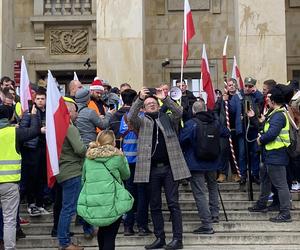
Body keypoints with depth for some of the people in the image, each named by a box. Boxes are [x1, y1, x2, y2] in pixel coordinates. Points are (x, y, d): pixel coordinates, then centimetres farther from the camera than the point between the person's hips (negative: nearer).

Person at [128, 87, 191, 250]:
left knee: (173, 204, 0)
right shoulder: (142, 122, 9)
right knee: (155, 206, 8)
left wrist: (165, 98, -15)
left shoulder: (167, 119, 11)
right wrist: (140, 99, -20)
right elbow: (131, 117, -10)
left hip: (169, 167, -1)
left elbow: (179, 112, -7)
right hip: (151, 169, 1)